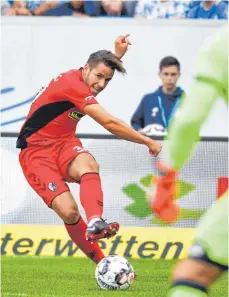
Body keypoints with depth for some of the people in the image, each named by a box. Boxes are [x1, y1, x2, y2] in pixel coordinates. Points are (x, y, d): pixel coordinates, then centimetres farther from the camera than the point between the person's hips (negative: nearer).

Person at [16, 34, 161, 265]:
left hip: (63, 144, 7)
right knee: (69, 212, -24)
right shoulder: (72, 84, -22)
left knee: (89, 165, -32)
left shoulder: (81, 79, 7)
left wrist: (118, 54, 25)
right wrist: (148, 142, -17)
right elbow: (110, 123, -24)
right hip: (36, 152, -7)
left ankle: (95, 223, -54)